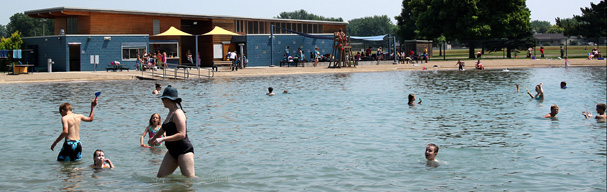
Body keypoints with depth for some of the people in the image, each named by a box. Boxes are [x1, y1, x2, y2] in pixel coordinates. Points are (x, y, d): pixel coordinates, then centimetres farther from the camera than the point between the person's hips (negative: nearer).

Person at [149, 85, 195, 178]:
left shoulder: (178, 113, -16)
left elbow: (182, 135, -26)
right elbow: (164, 128, 33)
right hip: (172, 151, 9)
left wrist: (163, 139, -28)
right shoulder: (170, 113, 13)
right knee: (160, 177, 4)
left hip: (184, 150, -9)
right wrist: (153, 138, 49)